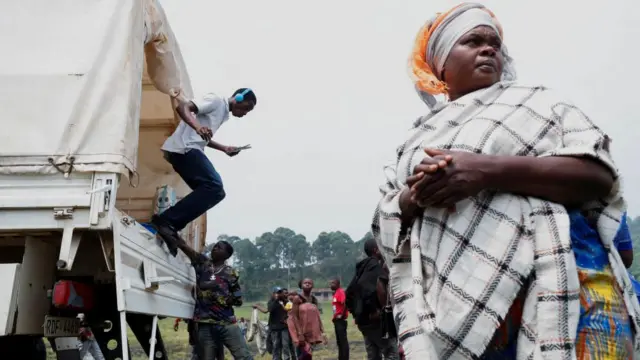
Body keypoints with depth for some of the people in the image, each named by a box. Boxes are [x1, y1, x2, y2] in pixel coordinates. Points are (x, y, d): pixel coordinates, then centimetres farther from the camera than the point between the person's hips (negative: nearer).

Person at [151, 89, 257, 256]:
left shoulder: (223, 113, 28)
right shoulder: (216, 101, -2)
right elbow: (183, 106, -16)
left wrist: (224, 148, 26)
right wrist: (197, 126, -33)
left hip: (189, 150, 10)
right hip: (184, 148, -10)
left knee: (214, 191, 4)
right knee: (214, 186, -22)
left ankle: (168, 226, 1)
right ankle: (165, 221, -24)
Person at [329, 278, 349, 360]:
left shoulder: (341, 292, -13)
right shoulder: (335, 293, 16)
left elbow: (345, 303, -26)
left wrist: (342, 315, -19)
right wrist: (335, 317, 14)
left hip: (341, 320, -10)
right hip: (337, 320, 10)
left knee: (343, 340, -6)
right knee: (339, 341, 13)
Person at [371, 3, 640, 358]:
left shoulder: (535, 101, 10)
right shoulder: (418, 137, 17)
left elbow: (599, 175, -3)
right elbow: (385, 222, 14)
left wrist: (488, 171, -15)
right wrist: (414, 198, -9)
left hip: (558, 280, -2)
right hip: (458, 300, 2)